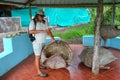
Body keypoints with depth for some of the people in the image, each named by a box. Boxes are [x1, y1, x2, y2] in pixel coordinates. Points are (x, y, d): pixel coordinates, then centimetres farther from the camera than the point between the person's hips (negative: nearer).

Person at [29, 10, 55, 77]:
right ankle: (39, 71, 4)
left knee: (40, 54, 22)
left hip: (42, 41, 7)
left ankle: (39, 65, 43)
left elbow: (48, 30, 1)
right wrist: (41, 31, -30)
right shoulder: (33, 22, -15)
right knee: (37, 56, -2)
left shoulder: (44, 21, 2)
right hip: (37, 42, -7)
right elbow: (30, 31, -24)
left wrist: (52, 37, -9)